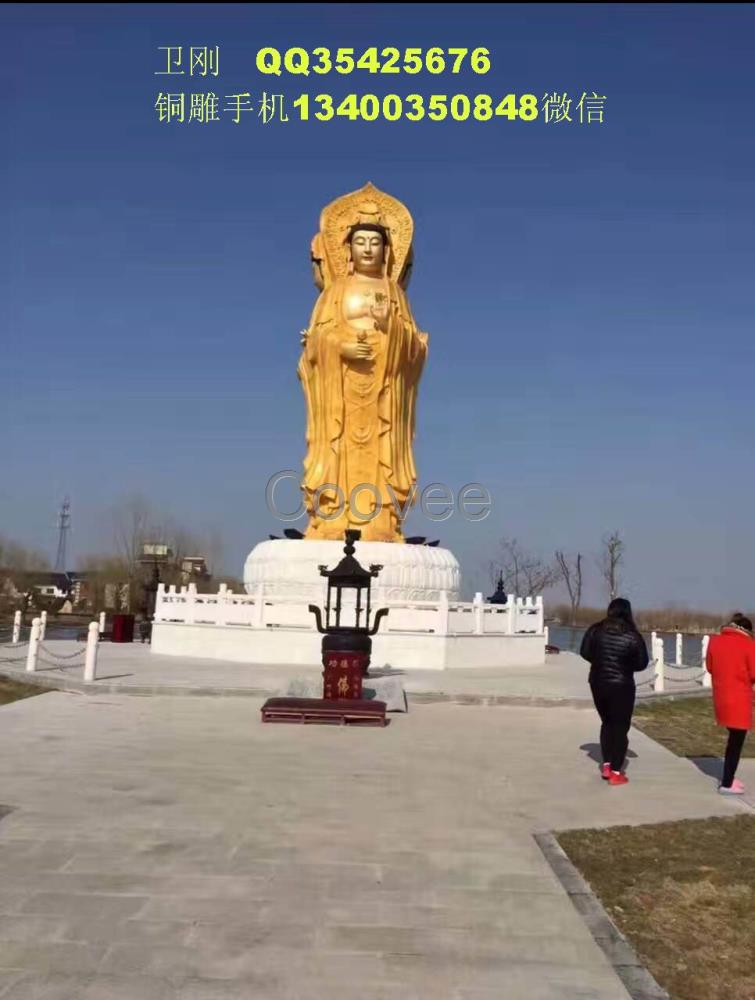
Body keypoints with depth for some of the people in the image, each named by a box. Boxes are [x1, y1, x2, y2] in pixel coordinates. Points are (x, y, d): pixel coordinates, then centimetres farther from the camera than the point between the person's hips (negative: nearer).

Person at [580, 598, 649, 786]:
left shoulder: (595, 630, -5)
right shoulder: (632, 636, -13)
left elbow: (584, 652, 2)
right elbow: (642, 663, -7)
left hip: (597, 683, 4)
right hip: (621, 686, -3)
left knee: (607, 723, 20)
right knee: (621, 727, 6)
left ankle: (606, 765, 20)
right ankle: (616, 772, 5)